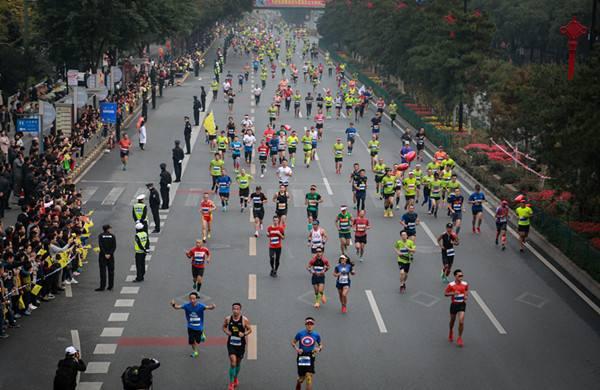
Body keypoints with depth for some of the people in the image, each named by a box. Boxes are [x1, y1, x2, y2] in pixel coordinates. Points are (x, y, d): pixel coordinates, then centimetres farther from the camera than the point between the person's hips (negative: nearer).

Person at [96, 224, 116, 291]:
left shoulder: (101, 236, -2)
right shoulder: (112, 236, 1)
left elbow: (100, 246, -11)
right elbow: (114, 246, -7)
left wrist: (105, 254, -12)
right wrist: (110, 254, -11)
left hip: (102, 255, -1)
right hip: (111, 256, 1)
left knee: (103, 271, -1)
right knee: (111, 270, 8)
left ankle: (102, 286, -5)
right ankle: (110, 286, 8)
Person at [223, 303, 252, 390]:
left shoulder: (244, 320, -11)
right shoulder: (227, 319, -6)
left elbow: (250, 330, -1)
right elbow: (224, 327, 12)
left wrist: (244, 334, -20)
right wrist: (226, 331, -9)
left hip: (241, 344, 1)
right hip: (231, 343, -1)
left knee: (238, 362, 17)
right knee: (233, 362, -15)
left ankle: (235, 378, 44)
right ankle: (231, 383, -4)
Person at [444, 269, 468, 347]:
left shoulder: (465, 284, -5)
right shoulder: (451, 285, -13)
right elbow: (445, 293, -6)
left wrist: (466, 295, -6)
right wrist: (453, 293, -22)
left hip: (462, 304, 1)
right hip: (454, 304, -1)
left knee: (461, 322, -11)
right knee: (452, 321, 17)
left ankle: (459, 338, 5)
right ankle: (451, 332, 49)